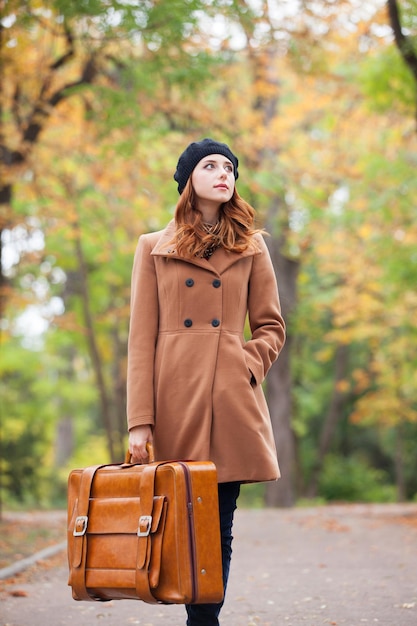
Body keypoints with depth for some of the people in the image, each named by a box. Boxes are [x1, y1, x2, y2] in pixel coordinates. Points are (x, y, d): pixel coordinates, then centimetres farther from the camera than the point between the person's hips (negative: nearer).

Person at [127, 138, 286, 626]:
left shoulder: (250, 248, 13)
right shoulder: (154, 248, 10)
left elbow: (271, 327, 15)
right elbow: (141, 339, 5)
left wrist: (248, 364, -6)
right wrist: (140, 420, -4)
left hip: (231, 402, 1)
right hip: (176, 403, -1)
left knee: (219, 527, -3)